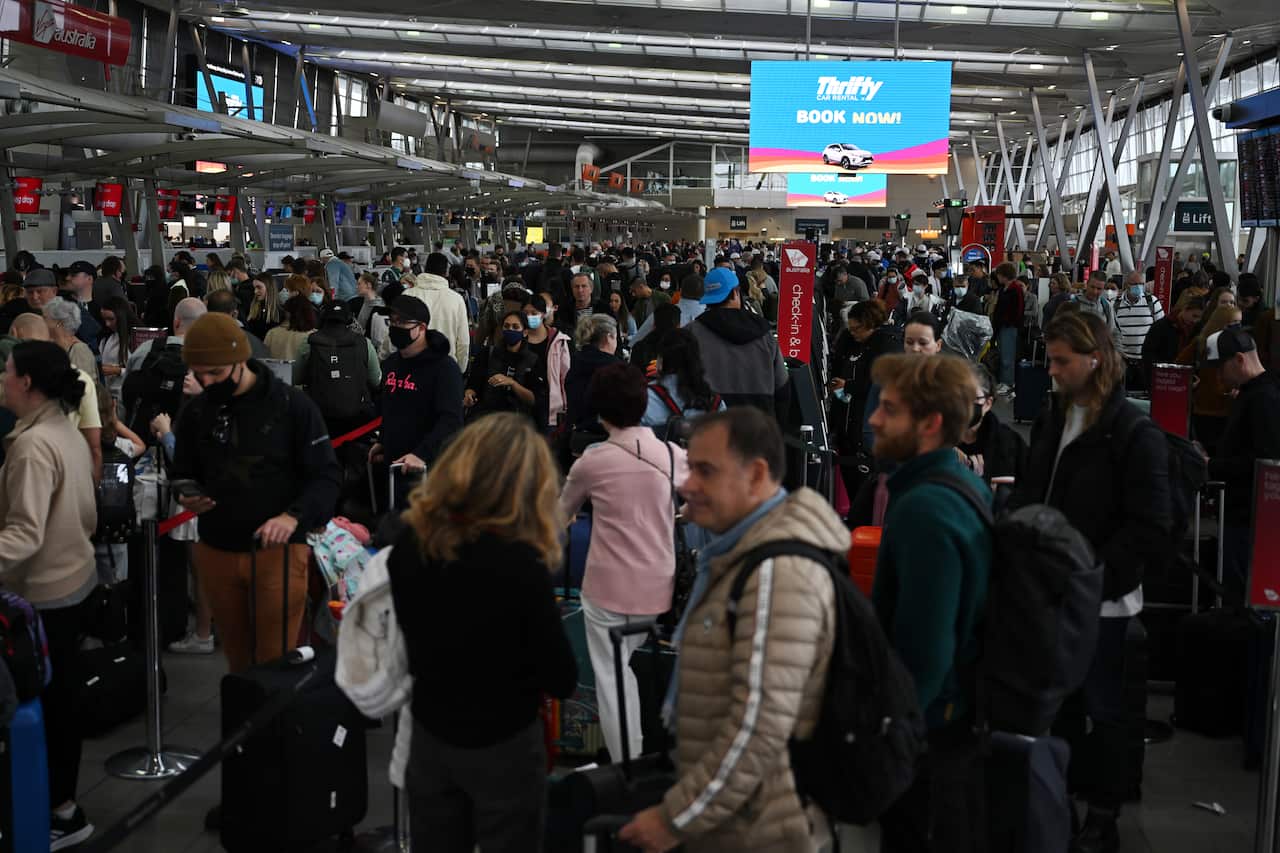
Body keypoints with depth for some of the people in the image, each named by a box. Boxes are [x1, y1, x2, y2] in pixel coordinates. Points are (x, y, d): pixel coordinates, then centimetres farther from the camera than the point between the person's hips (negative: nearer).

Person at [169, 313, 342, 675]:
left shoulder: (292, 406, -9)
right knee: (238, 659, 15)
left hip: (279, 550, -4)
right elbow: (183, 474, 16)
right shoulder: (195, 413, 4)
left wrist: (293, 515, -26)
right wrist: (186, 497, -8)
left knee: (275, 660, -2)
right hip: (217, 552, 4)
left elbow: (327, 476, -9)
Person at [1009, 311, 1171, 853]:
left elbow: (1150, 526, -17)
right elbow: (1028, 495, 15)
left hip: (1099, 599, -6)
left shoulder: (1135, 433, -14)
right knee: (1057, 704, 17)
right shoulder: (1051, 419, 8)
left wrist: (1096, 576, -20)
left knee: (1102, 710, 6)